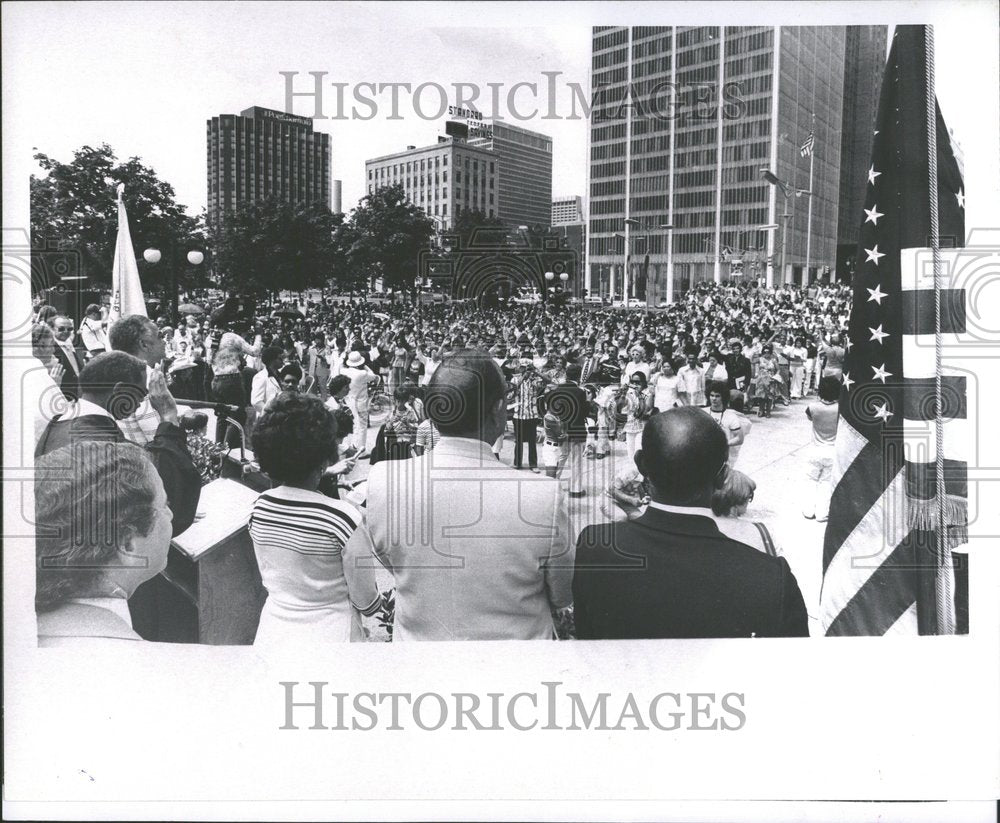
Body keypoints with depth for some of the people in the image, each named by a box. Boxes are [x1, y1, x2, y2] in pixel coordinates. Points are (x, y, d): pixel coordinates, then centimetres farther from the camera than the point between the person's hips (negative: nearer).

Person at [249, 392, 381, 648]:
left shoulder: (259, 508, -8)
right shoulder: (345, 517, -25)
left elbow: (268, 578, 7)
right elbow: (366, 602, -14)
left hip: (271, 635, 5)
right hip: (328, 637, -5)